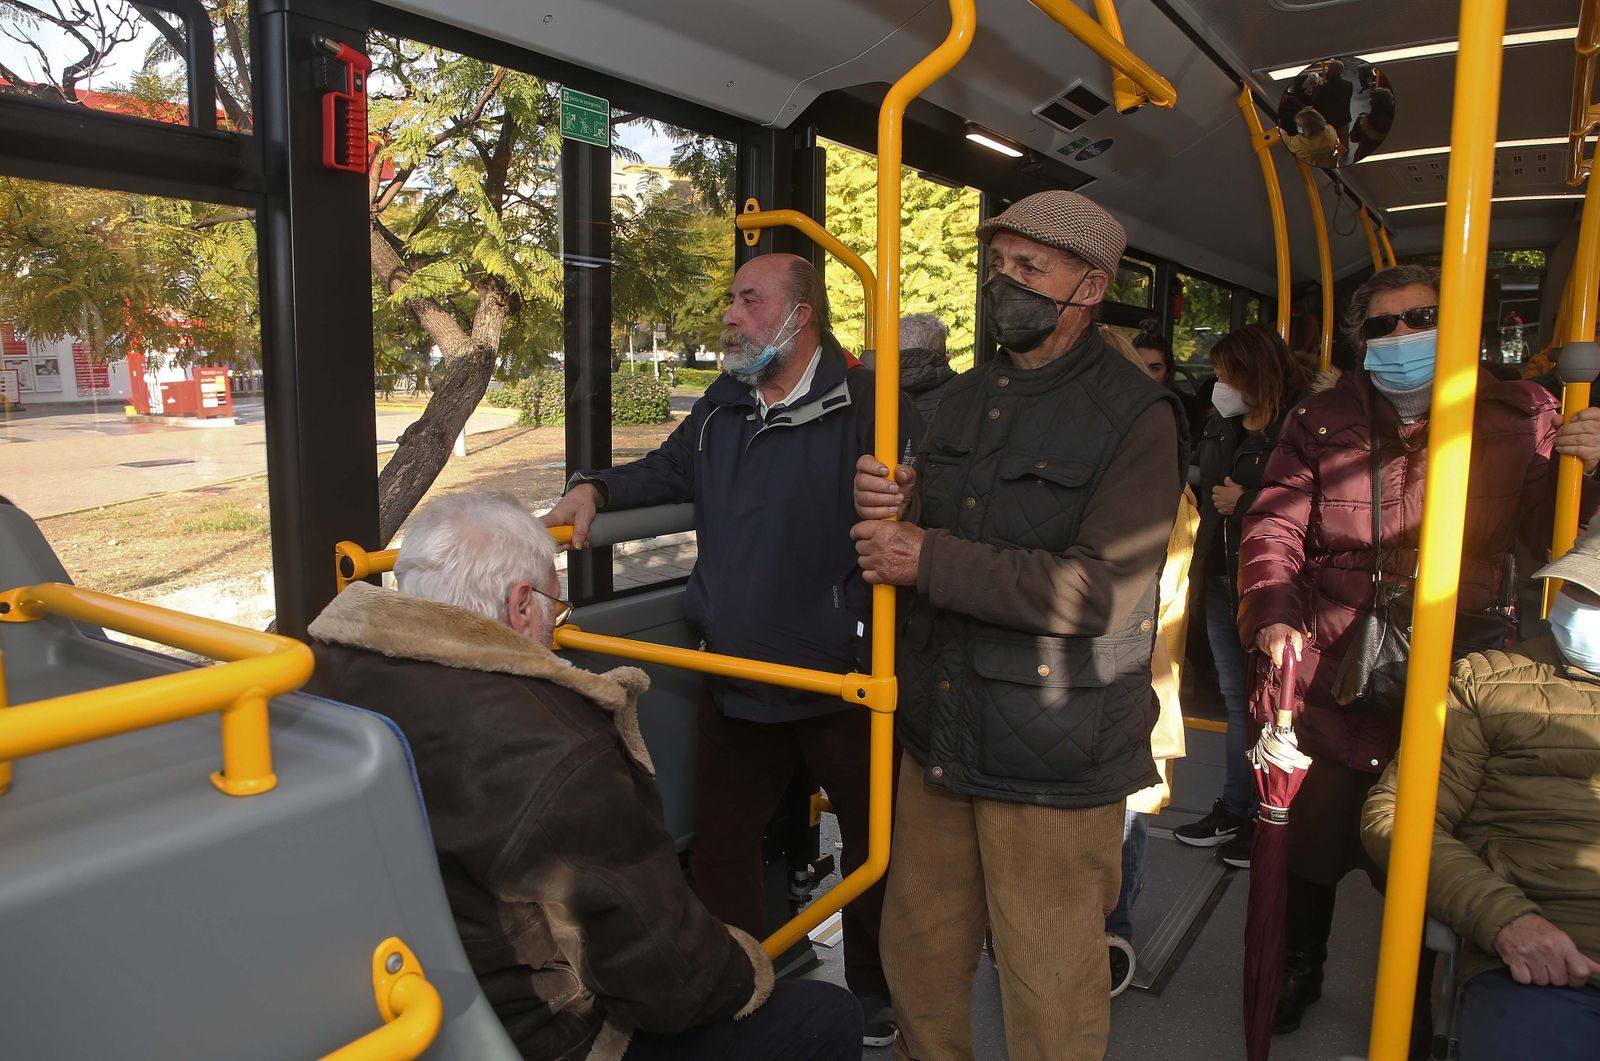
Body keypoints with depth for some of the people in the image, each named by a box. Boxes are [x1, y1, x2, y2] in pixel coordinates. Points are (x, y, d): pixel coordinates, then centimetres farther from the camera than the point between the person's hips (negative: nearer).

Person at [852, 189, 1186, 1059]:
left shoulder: (1136, 417, -11)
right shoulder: (967, 398, 11)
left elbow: (1101, 590, -22)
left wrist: (928, 558, -20)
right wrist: (891, 511, -8)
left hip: (1052, 759, -6)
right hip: (940, 735, 6)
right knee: (916, 955, 20)